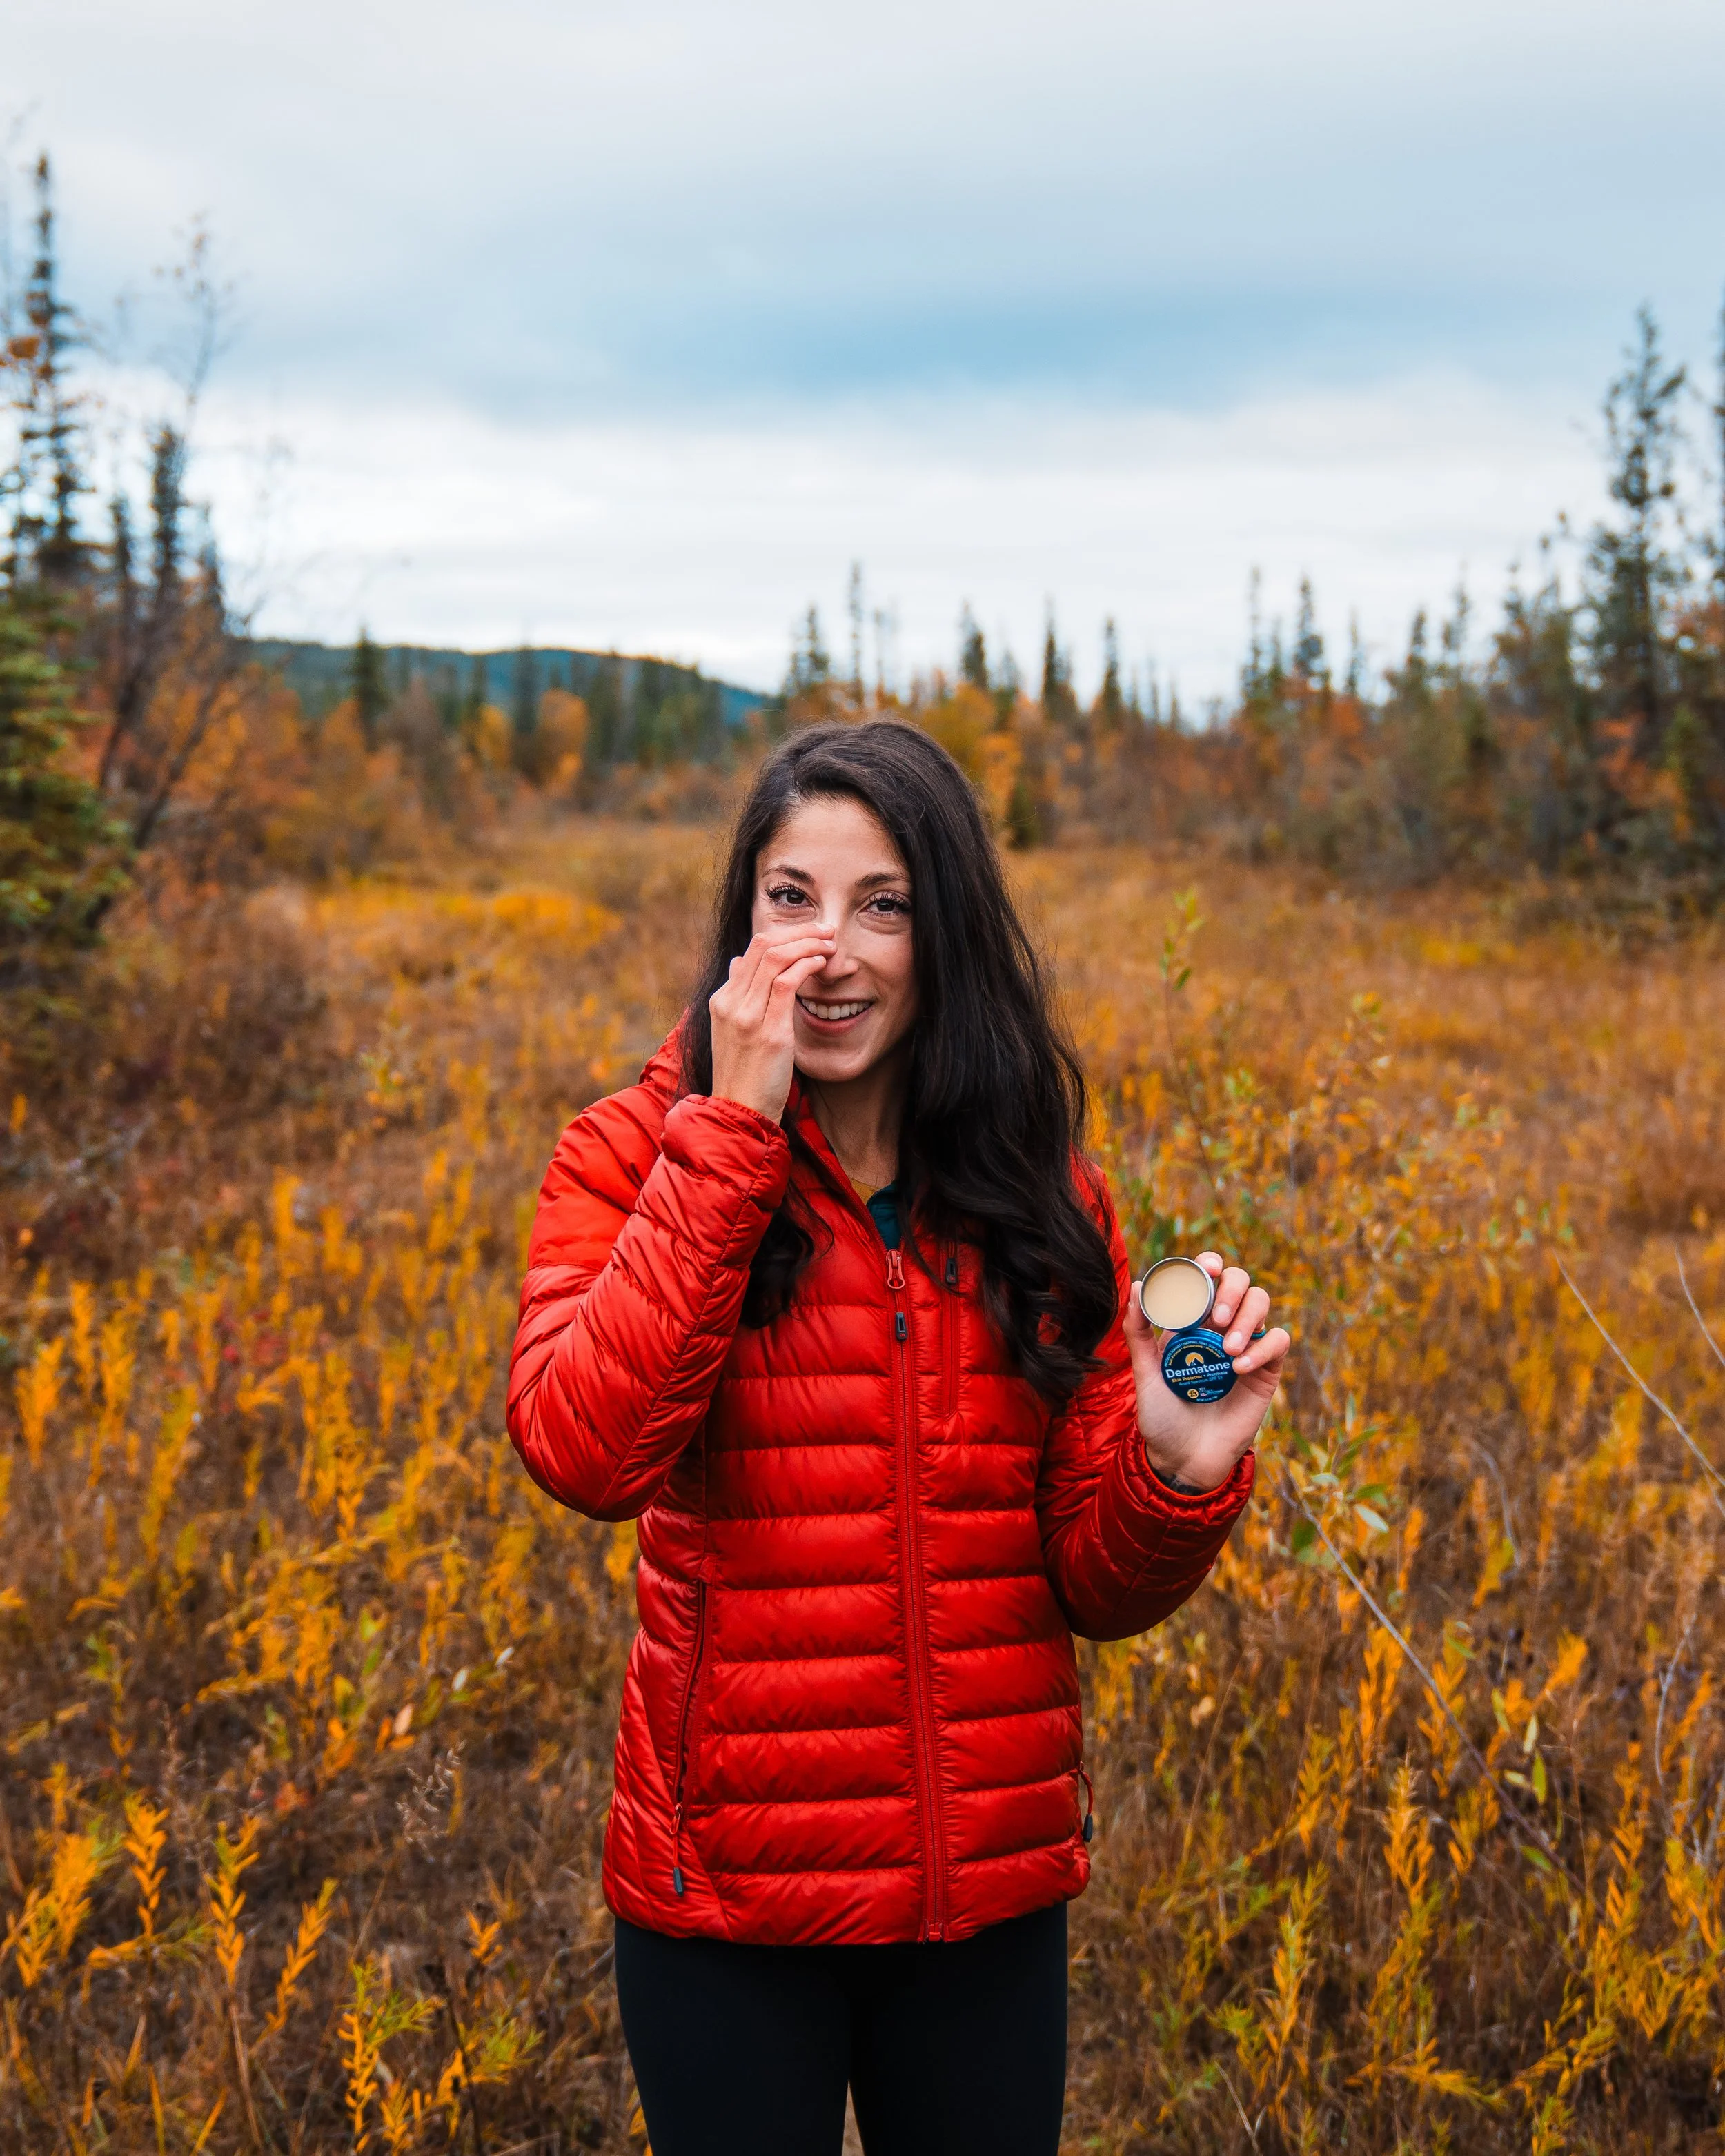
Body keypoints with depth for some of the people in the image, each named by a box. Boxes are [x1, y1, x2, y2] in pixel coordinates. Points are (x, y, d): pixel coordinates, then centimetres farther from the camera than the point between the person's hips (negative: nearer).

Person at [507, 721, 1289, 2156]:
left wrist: (1184, 1472, -18)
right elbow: (583, 1450, -24)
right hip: (731, 1882, -2)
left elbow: (1098, 1586, 3)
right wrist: (735, 1126, -23)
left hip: (996, 1884, 3)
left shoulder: (1038, 1186, 1)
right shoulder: (638, 1153, -5)